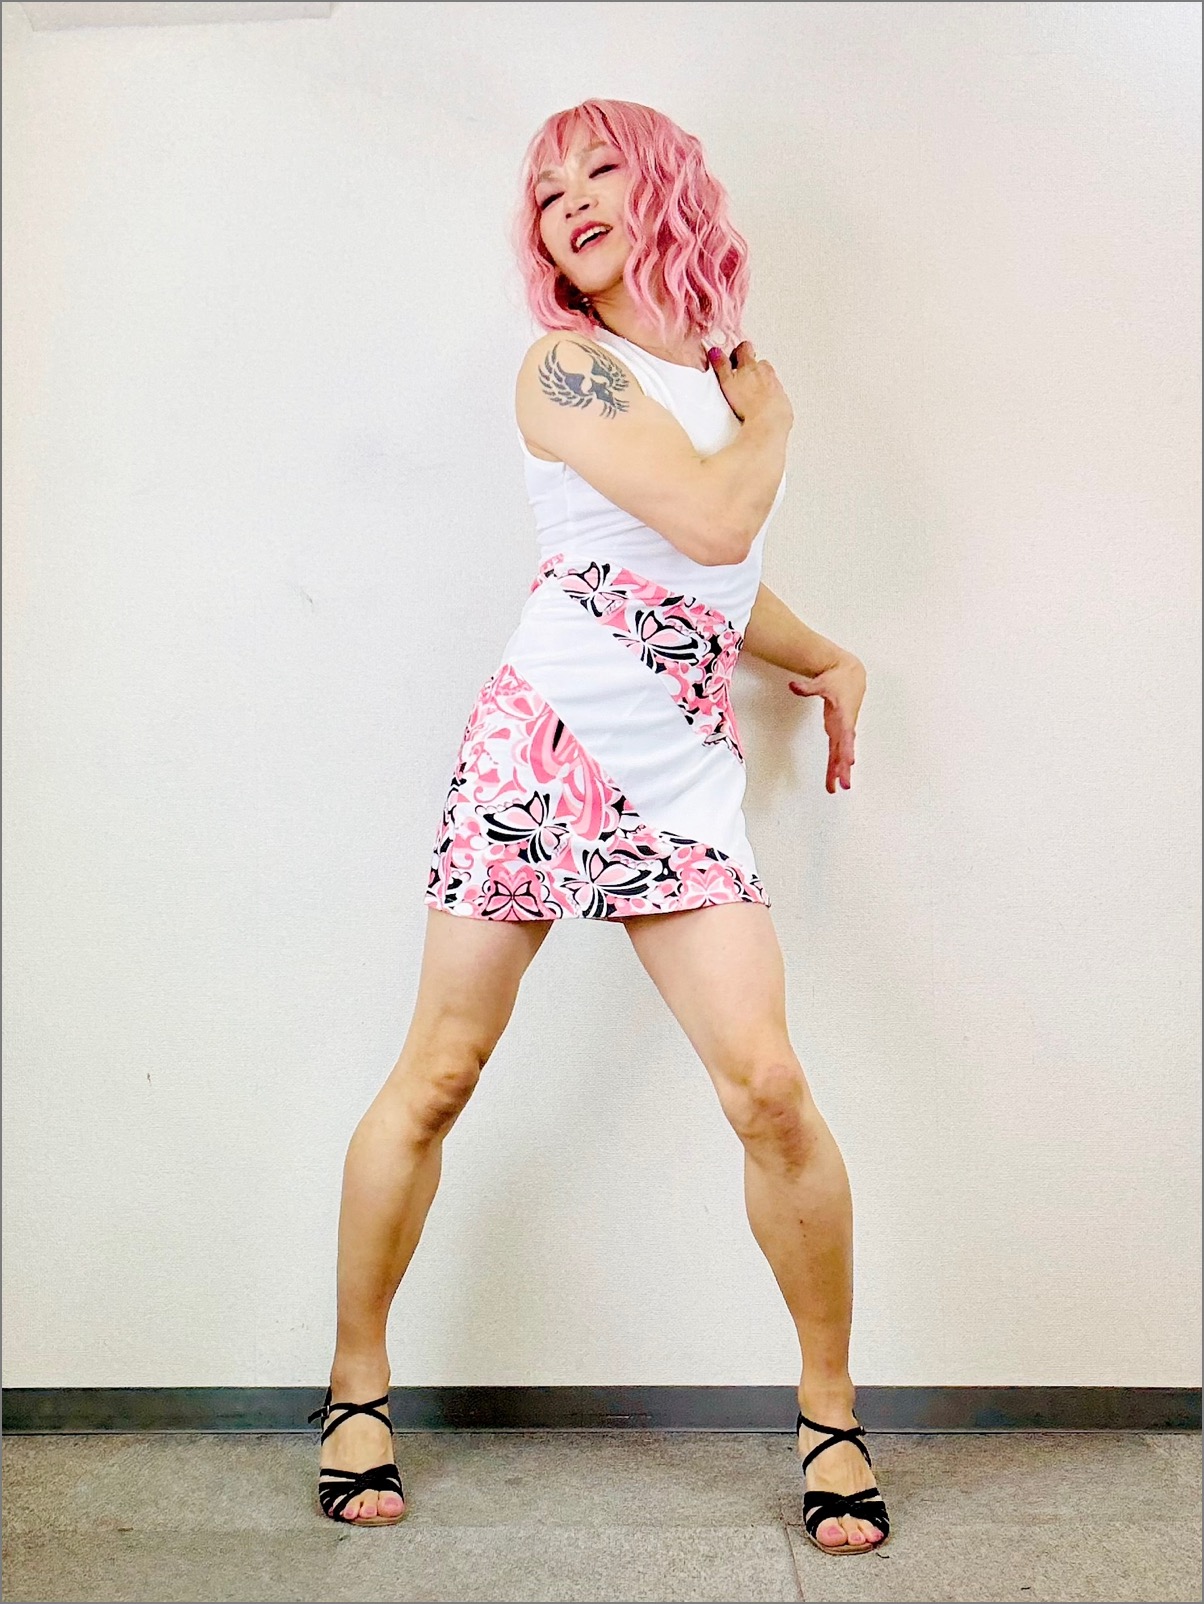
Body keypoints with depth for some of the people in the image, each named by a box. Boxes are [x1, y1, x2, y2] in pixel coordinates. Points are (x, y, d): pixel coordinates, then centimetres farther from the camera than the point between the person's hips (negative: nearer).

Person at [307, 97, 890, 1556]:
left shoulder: (717, 365, 20)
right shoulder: (566, 367, -1)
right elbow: (714, 519, -15)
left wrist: (822, 661, 28)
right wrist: (773, 423, 4)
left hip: (682, 775, 5)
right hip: (543, 738, -4)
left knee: (768, 1087, -8)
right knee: (438, 1074, 1)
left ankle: (830, 1411, 11)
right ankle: (358, 1387, 22)